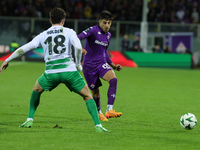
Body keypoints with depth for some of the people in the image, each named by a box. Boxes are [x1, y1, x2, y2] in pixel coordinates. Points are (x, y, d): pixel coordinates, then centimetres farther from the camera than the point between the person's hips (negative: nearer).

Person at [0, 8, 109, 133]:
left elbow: (23, 48, 14)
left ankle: (29, 120, 23)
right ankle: (98, 126, -2)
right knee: (87, 96, 11)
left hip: (51, 73, 2)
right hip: (69, 70, -2)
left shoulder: (43, 35, 17)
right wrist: (78, 64, 8)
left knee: (36, 90, 30)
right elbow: (78, 47, -8)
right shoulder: (69, 32, 10)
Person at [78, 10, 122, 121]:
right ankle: (99, 113, 33)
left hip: (101, 63, 5)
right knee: (96, 92, 4)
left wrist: (113, 65, 18)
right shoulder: (93, 30, -12)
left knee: (113, 79, -24)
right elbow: (78, 37, -28)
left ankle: (109, 110, -27)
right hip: (89, 65, -5)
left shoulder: (108, 35, 10)